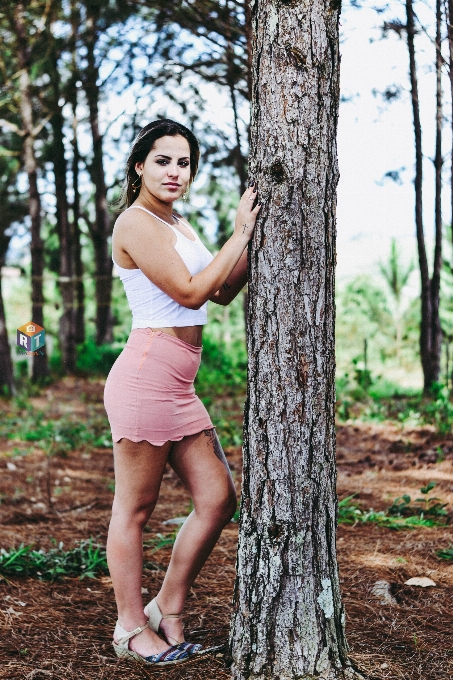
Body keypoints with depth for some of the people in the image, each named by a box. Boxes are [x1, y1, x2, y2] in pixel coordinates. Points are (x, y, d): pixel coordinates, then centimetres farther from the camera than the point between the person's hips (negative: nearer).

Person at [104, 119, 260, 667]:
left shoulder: (178, 225, 19)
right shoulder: (135, 222, -9)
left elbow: (223, 292, 18)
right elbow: (191, 293, -16)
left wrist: (255, 238, 9)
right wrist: (240, 233, -9)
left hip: (179, 385, 10)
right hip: (146, 377, -9)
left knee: (218, 499, 10)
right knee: (135, 509, 2)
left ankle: (167, 612, 22)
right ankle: (131, 628, 16)